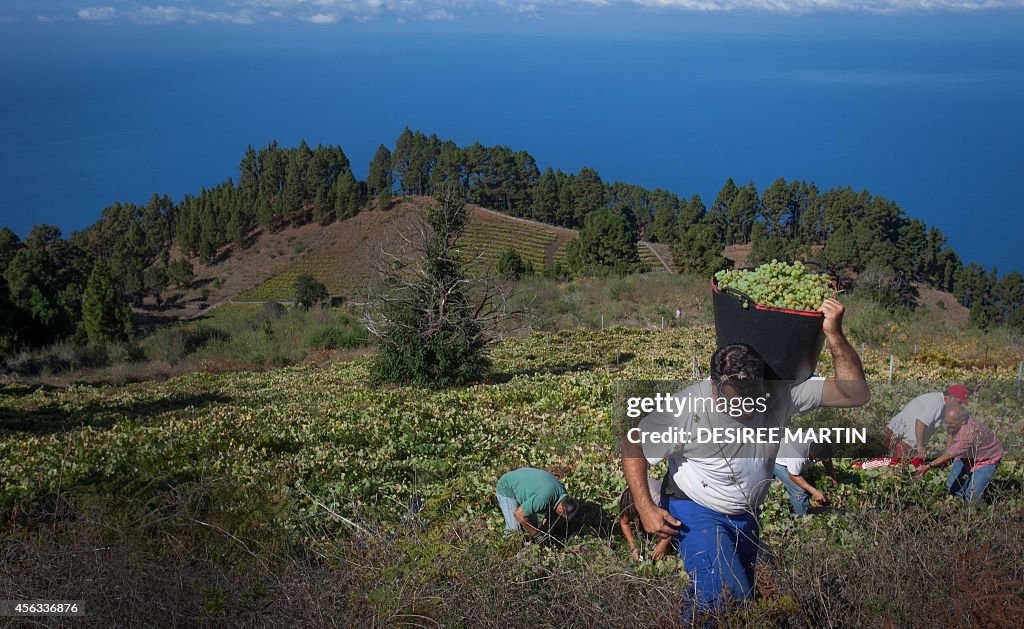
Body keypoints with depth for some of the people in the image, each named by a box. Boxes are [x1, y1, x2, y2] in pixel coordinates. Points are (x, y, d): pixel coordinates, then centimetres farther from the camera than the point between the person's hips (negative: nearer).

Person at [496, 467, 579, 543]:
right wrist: (536, 534, -20)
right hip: (507, 488, -8)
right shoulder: (543, 499, -40)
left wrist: (545, 532, -2)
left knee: (534, 525, 2)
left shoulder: (562, 492, -15)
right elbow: (518, 514, -29)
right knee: (515, 529, -16)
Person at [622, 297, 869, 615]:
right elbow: (633, 444, -14)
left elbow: (857, 393, -22)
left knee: (745, 590, 21)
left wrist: (834, 335, -36)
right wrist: (646, 508, -18)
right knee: (729, 599, -23)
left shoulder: (783, 392, -19)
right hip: (697, 513, -5)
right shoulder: (688, 407, -26)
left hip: (747, 517, 5)